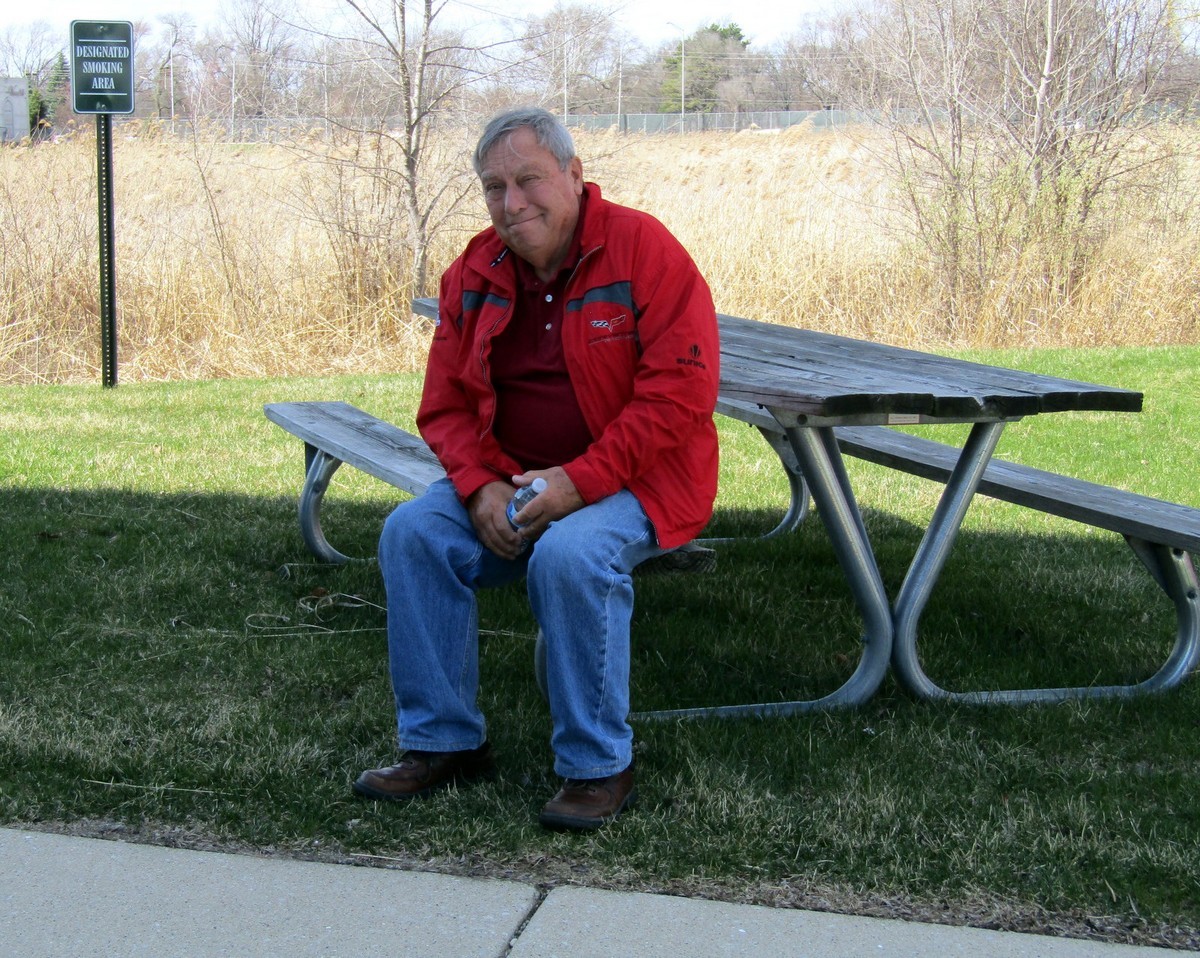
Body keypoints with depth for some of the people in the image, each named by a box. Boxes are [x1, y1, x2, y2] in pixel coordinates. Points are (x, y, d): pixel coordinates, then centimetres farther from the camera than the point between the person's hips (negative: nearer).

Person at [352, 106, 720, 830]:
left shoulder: (644, 249, -11)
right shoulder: (474, 274, 6)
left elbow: (680, 392, -19)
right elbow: (446, 405, 8)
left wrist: (579, 481, -24)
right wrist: (480, 487, -13)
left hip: (634, 482, -5)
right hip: (512, 480, 6)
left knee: (569, 554, -34)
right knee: (413, 532, -16)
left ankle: (599, 768, -17)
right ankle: (443, 743, -3)